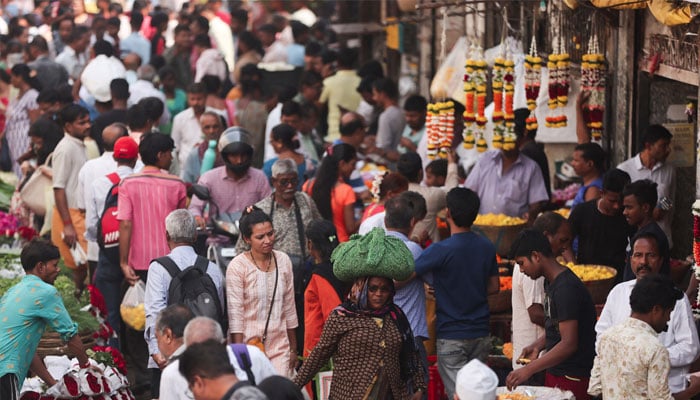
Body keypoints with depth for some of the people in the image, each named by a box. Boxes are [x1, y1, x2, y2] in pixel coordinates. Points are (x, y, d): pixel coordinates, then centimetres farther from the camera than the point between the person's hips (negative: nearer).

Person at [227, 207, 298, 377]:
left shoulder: (283, 261, 5)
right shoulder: (237, 266, -8)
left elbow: (289, 308, 12)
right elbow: (235, 315, -9)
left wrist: (293, 348, 15)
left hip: (280, 348, 4)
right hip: (249, 344, -4)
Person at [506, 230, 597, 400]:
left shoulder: (566, 288, -20)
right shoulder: (551, 282, 12)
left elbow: (569, 344, -24)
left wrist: (528, 370, -24)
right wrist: (537, 346, 5)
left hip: (572, 379, -9)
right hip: (554, 373, 9)